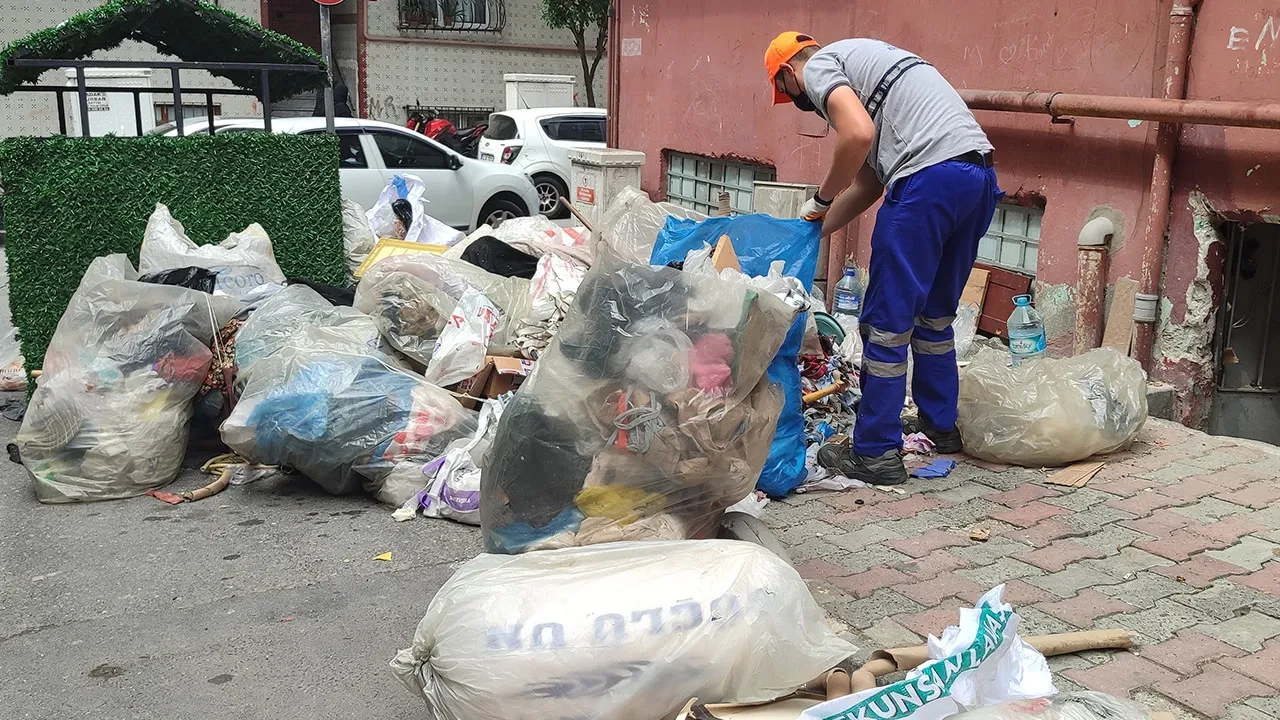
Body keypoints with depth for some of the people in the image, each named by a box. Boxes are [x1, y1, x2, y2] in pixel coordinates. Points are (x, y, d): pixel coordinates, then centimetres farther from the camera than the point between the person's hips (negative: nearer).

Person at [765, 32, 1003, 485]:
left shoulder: (817, 67, 5)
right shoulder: (858, 60, 31)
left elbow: (858, 134, -16)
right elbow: (868, 182, 27)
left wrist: (821, 199, -2)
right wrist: (817, 229, 28)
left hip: (929, 178, -9)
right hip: (980, 175, 9)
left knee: (887, 320, 0)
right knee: (936, 313, 23)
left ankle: (876, 454, 7)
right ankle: (941, 426, 36)